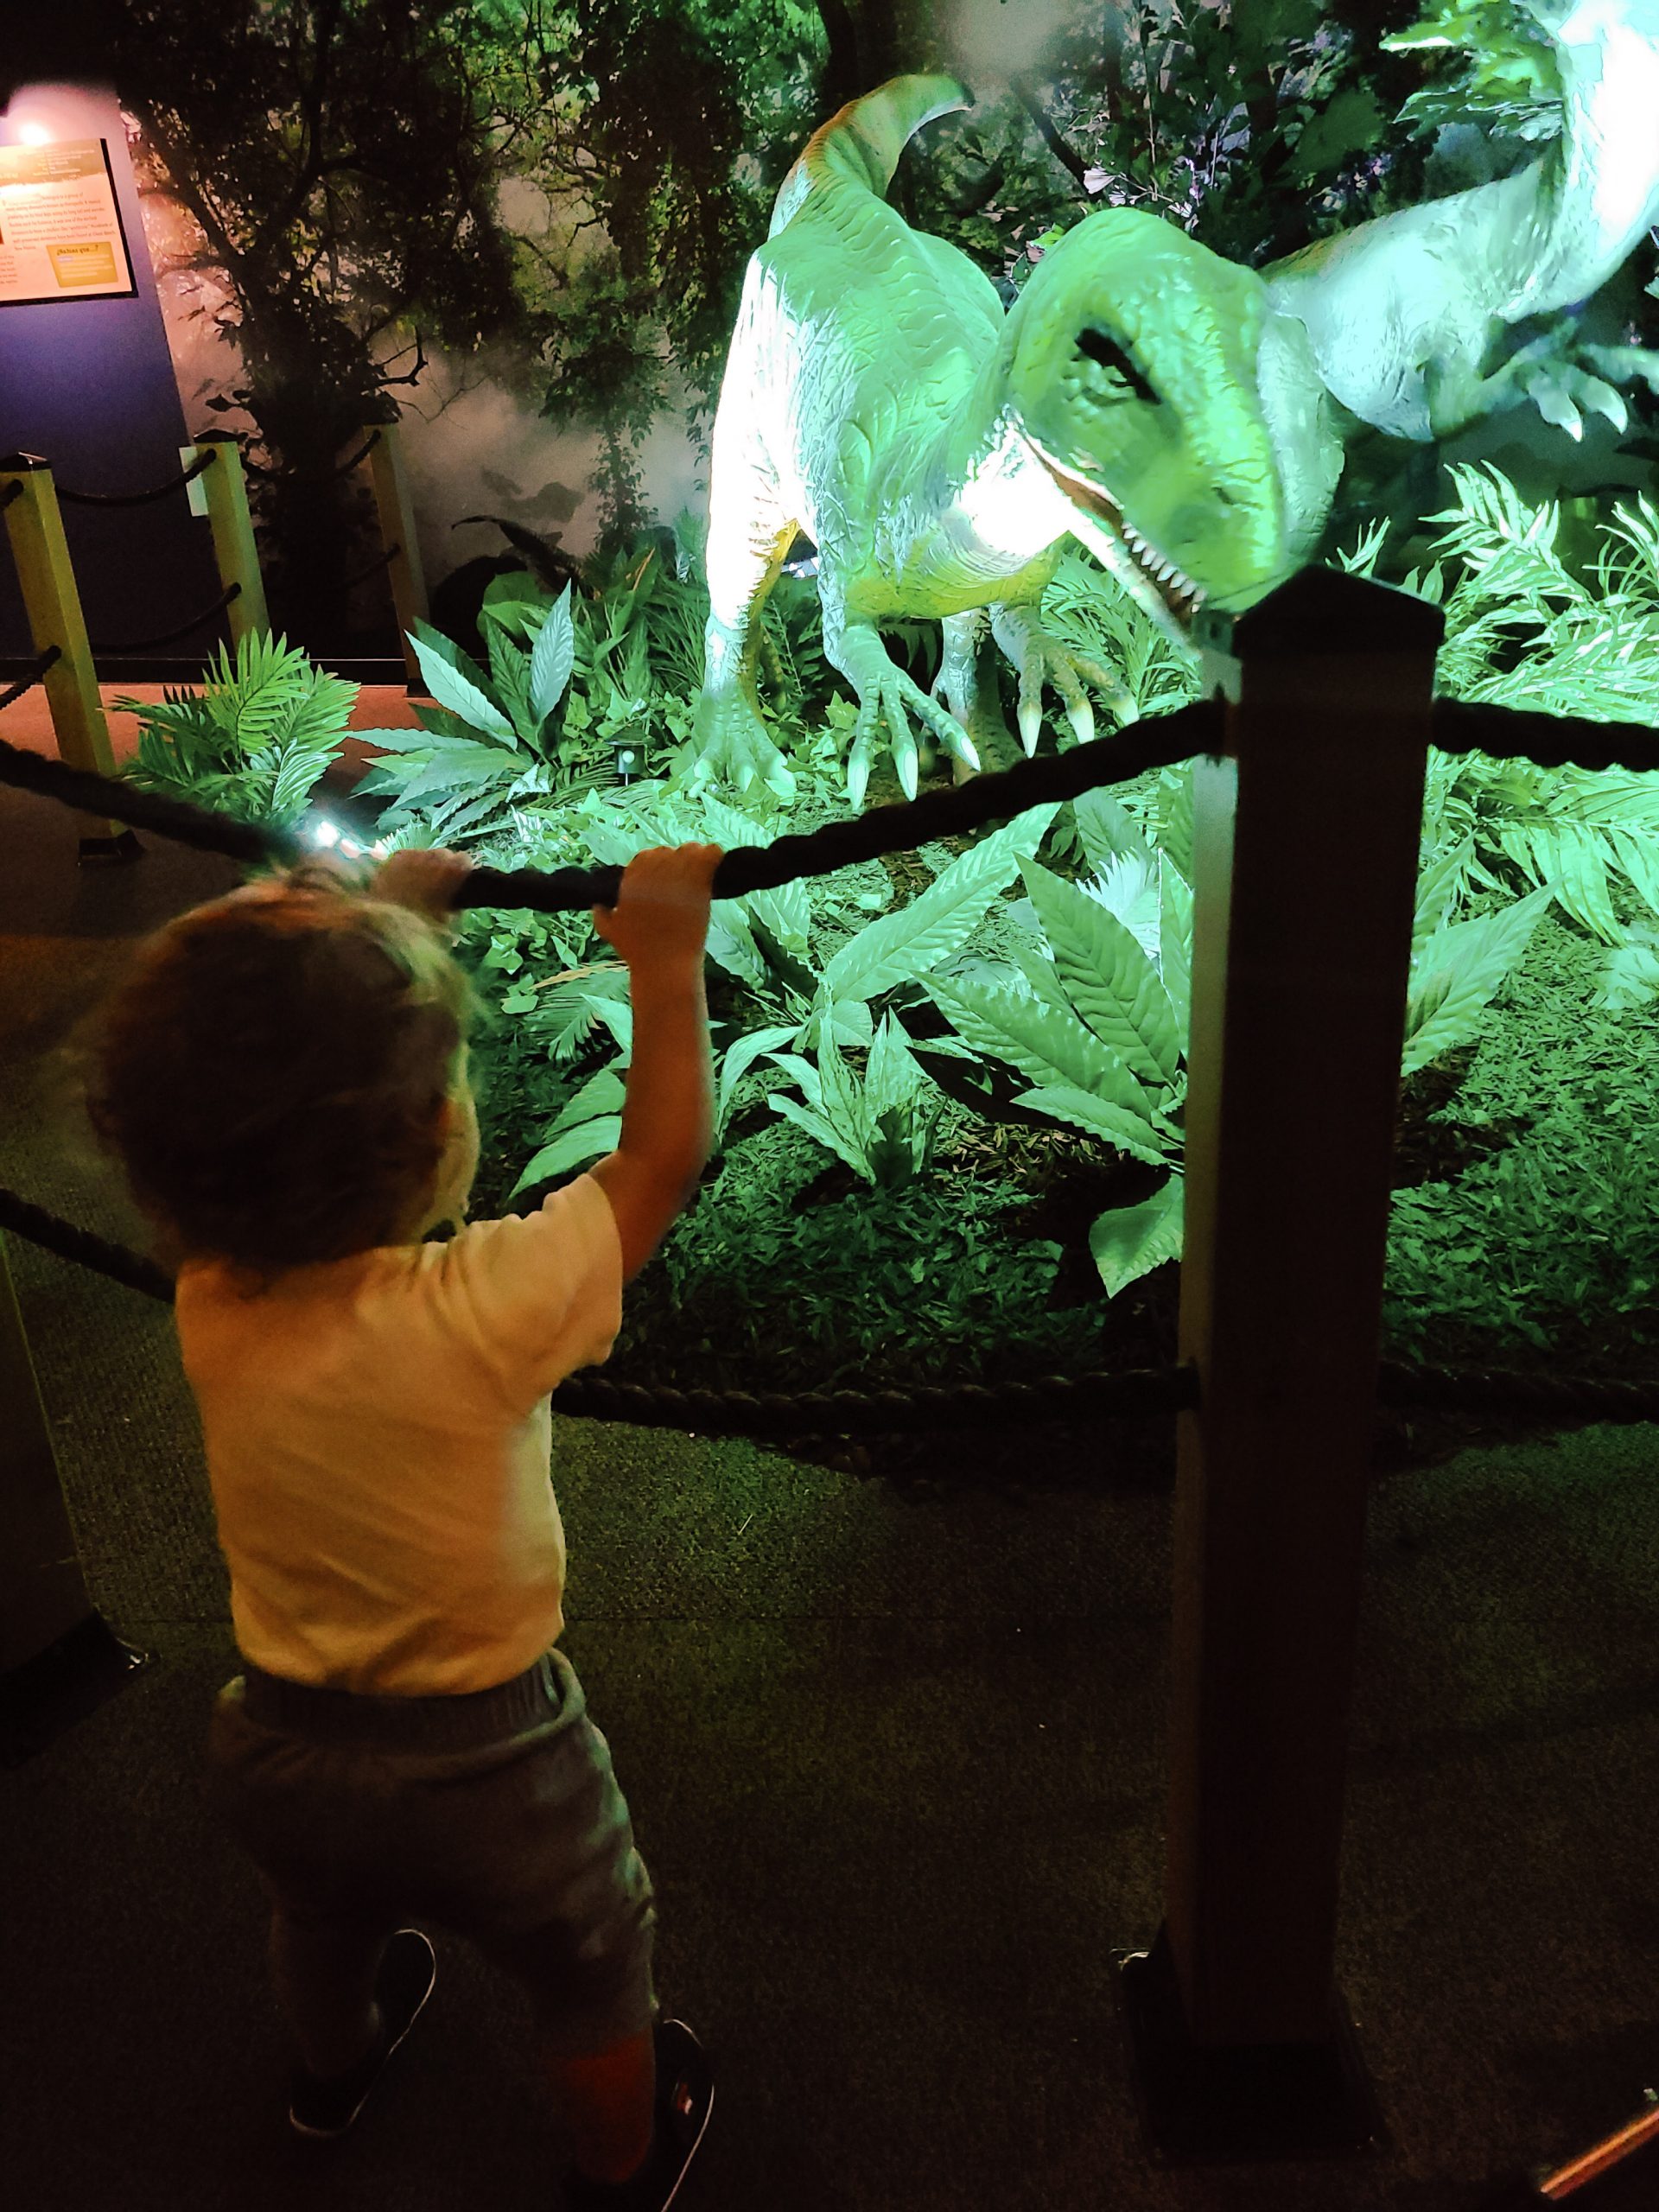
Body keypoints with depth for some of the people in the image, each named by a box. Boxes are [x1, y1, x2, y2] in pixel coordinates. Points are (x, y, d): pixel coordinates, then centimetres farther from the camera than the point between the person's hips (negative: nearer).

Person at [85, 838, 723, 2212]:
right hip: (485, 1766, -5)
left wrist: (383, 919, 6)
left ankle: (335, 2063, 68)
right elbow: (665, 1152, -21)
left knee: (325, 1920, 37)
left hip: (277, 1748, 5)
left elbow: (278, 1110, -3)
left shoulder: (210, 1301, -21)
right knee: (593, 1969, 27)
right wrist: (667, 955, -10)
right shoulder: (481, 1312, -36)